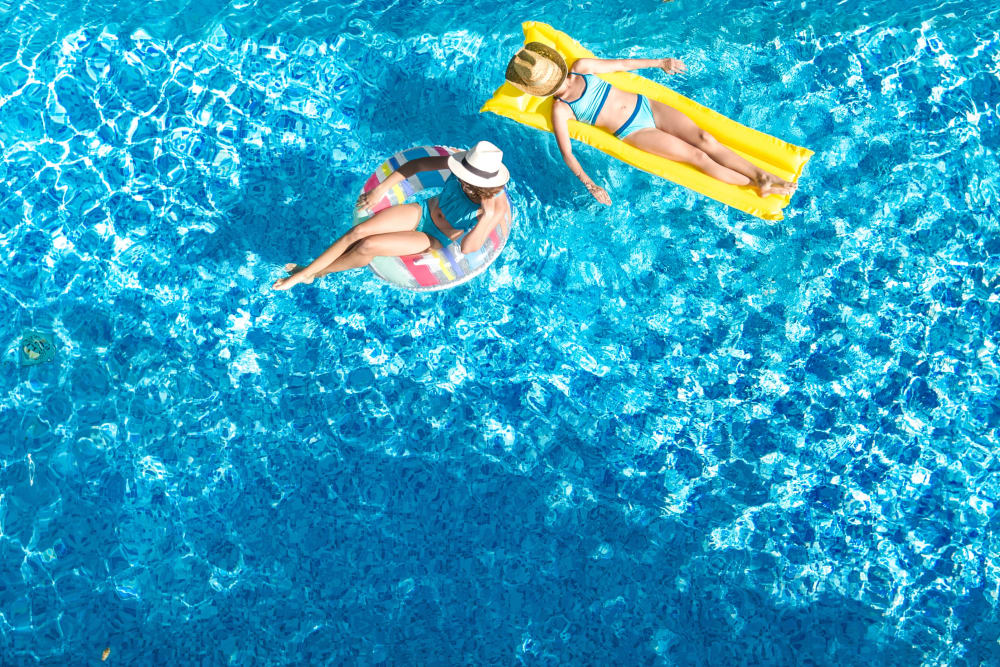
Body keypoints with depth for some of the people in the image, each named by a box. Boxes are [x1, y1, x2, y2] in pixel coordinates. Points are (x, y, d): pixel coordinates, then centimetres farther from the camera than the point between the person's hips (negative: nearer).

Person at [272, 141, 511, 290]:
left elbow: (467, 248, -33)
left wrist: (486, 218, -48)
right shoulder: (465, 162, -20)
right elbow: (416, 165, -9)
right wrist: (382, 188, -11)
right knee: (358, 231, -15)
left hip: (435, 241, -4)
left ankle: (319, 272, 10)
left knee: (367, 247, -17)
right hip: (422, 212, 4)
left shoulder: (497, 207, -30)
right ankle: (305, 272, -2)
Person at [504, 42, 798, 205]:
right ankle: (759, 188, -8)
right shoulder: (560, 111, -10)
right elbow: (566, 152, -15)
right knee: (696, 156, -12)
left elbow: (622, 64, 13)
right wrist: (590, 185, -27)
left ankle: (763, 175, -7)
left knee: (704, 139, -10)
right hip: (634, 131, -4)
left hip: (645, 104, 4)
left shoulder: (581, 67, 1)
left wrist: (661, 62, 19)